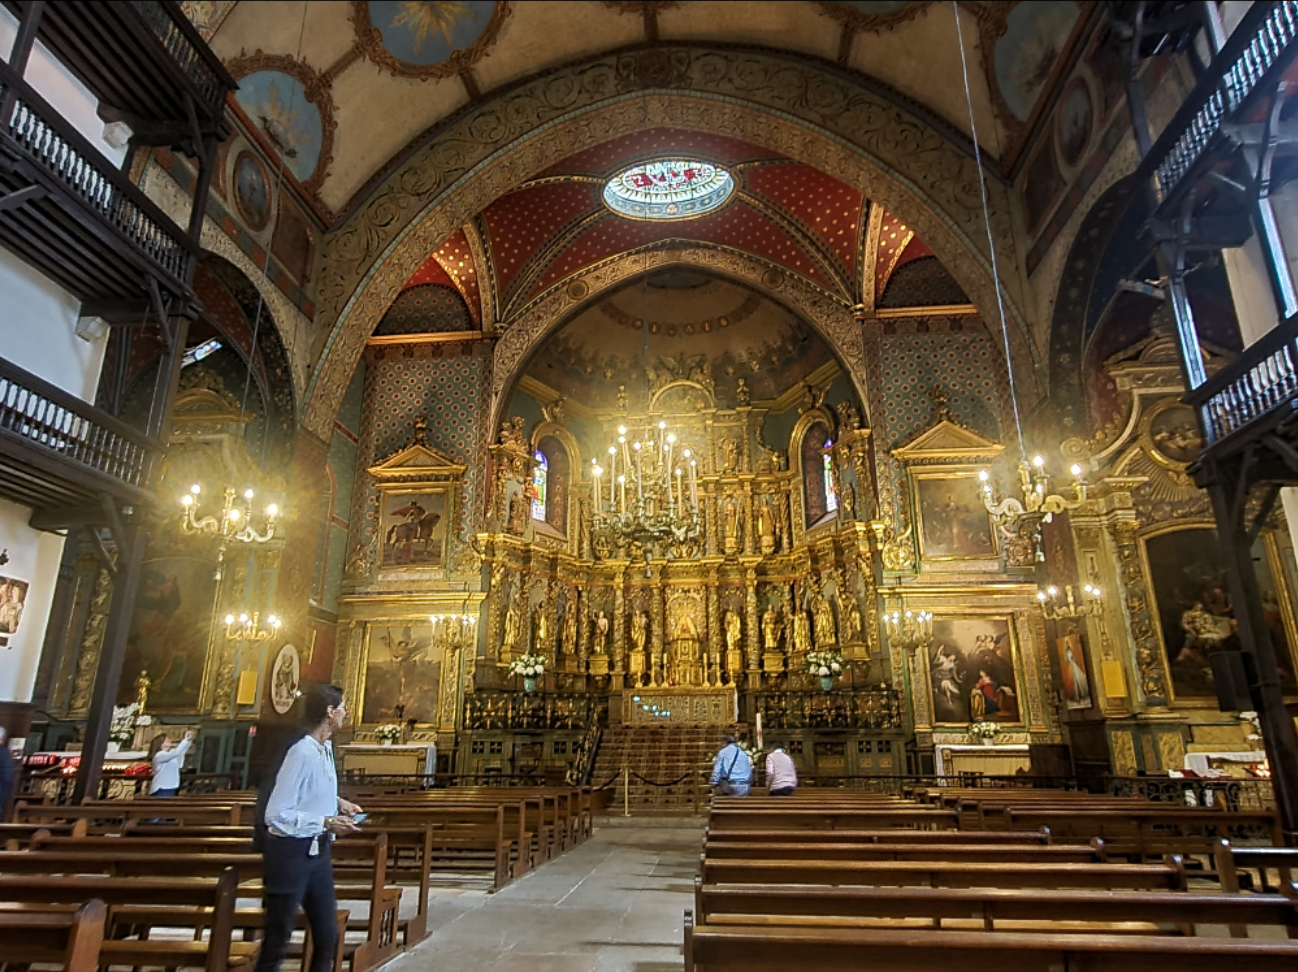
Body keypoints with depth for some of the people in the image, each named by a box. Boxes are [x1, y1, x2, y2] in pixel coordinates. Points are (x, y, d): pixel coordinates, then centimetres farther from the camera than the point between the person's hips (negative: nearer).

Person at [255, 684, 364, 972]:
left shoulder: (326, 748, 2)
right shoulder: (302, 753, -26)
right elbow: (276, 815, -26)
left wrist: (337, 803, 3)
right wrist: (326, 822, -26)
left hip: (318, 851, 9)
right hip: (290, 853, -9)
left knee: (328, 935, 16)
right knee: (278, 938, 9)